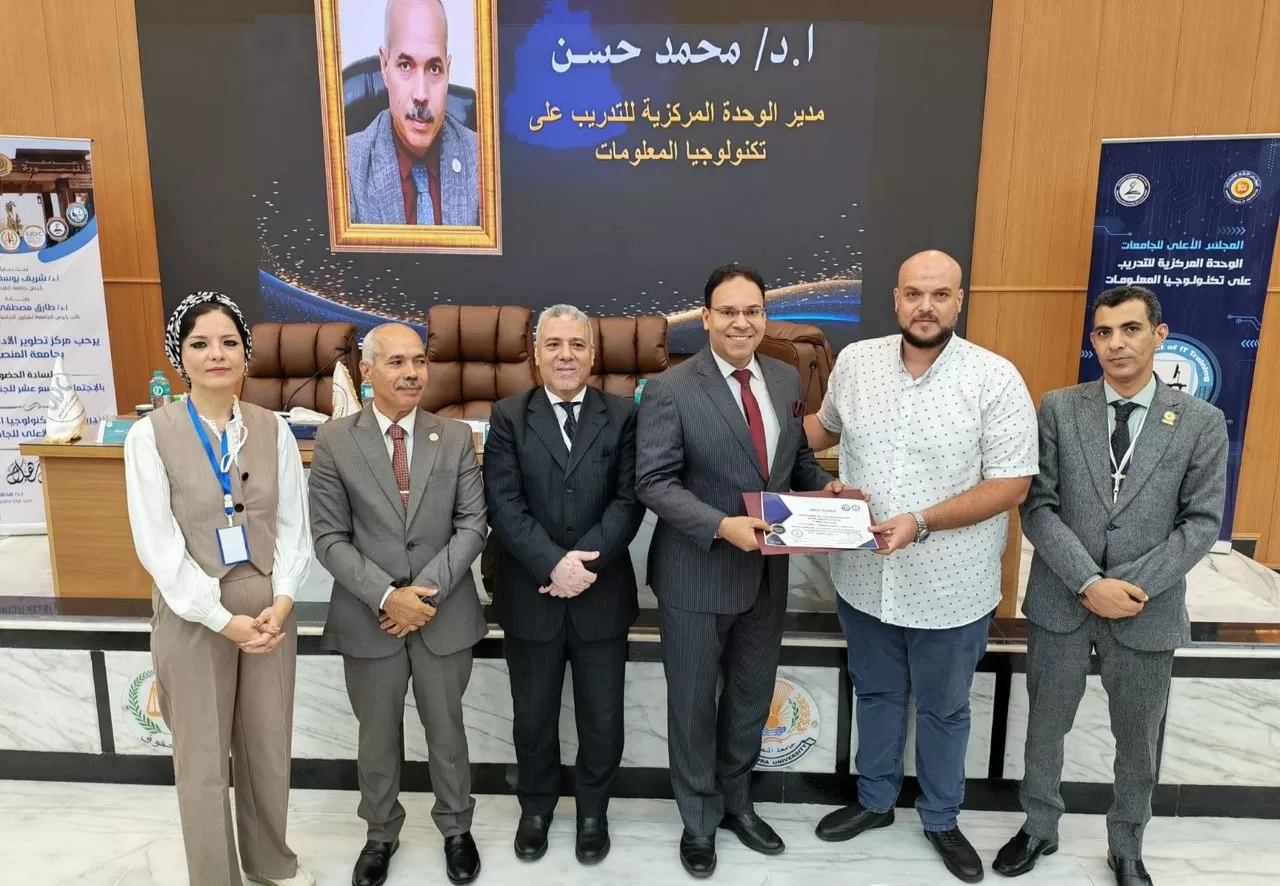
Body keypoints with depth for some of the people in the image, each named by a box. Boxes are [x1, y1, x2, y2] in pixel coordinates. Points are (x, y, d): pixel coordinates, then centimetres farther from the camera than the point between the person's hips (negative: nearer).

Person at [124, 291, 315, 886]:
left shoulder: (274, 431, 0)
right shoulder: (150, 435, -9)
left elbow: (294, 524, 1)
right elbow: (158, 544, -12)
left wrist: (282, 602, -12)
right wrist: (223, 618, -15)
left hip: (269, 610, 3)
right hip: (192, 616, -2)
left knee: (269, 748, 15)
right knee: (202, 760, 10)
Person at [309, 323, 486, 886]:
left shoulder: (456, 438, -2)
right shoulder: (334, 442, -6)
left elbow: (472, 524, -5)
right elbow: (329, 539, -8)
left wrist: (426, 590, -15)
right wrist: (387, 596, -18)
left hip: (445, 615, 1)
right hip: (369, 619, 0)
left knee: (446, 731, 16)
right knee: (377, 738, 17)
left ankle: (456, 829, 38)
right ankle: (381, 834, 40)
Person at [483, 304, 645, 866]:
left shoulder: (622, 416, 1)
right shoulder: (509, 417, 0)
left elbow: (629, 500, -6)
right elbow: (503, 505, -9)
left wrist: (585, 559, -19)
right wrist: (554, 563, -20)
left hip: (602, 595, 0)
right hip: (531, 594, 0)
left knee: (602, 718, 13)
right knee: (532, 716, 16)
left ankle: (593, 810, 38)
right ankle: (536, 806, 41)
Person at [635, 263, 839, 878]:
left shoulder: (787, 380, 3)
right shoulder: (671, 389, -15)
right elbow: (653, 482, -18)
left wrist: (825, 486, -8)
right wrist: (722, 526, -29)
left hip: (768, 572, 6)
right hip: (696, 575, -5)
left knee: (752, 695, 22)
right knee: (693, 703, 13)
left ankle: (736, 801, 47)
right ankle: (699, 817, 38)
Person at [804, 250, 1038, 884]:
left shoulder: (996, 378, -15)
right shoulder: (854, 362, -3)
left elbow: (1012, 483, -15)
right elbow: (829, 427, 15)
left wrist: (921, 522, -24)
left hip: (949, 588, -3)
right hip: (864, 579, 3)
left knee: (944, 708, 19)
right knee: (875, 694, 23)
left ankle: (941, 819, 43)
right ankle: (875, 800, 46)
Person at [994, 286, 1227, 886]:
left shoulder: (1202, 423, -3)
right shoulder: (1058, 409, -3)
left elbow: (1201, 522, -5)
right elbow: (1038, 506, -7)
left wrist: (1133, 587, -16)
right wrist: (1089, 583, -17)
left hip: (1148, 611, 0)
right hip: (1061, 603, 0)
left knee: (1138, 742, 17)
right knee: (1044, 727, 15)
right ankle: (1039, 829, 38)